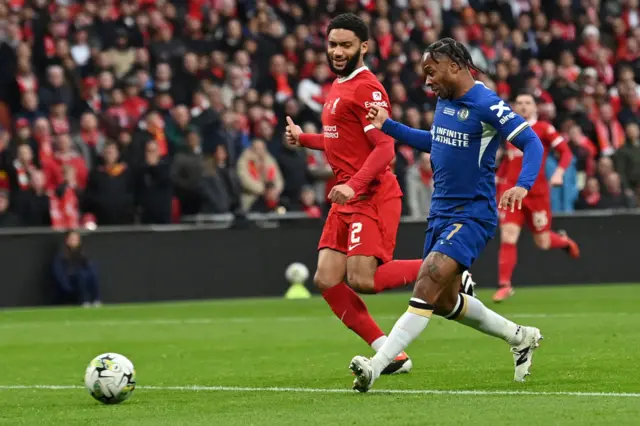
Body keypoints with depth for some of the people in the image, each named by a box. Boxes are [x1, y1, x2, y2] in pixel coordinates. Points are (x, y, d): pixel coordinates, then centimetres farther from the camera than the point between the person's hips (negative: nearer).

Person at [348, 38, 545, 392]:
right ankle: (520, 337, 35)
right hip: (440, 212, 10)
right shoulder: (444, 100, 9)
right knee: (444, 301, 16)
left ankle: (377, 365, -30)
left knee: (430, 282, -23)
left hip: (472, 214, -10)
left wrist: (522, 186, -33)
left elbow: (532, 143, -18)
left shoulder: (485, 104, -16)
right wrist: (388, 126, 20)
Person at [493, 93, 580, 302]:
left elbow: (566, 152, -6)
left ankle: (565, 241, 41)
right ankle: (504, 285, -9)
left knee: (543, 243, 6)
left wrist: (559, 172, -22)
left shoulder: (544, 129, -2)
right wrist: (498, 181, 20)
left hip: (537, 192, -2)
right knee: (508, 237, -14)